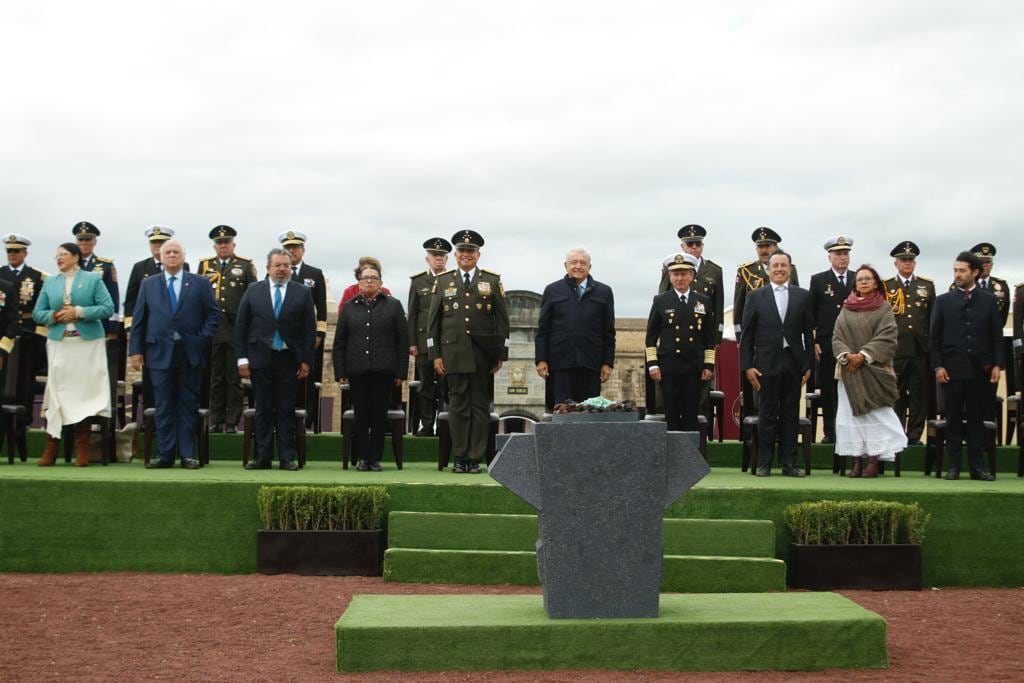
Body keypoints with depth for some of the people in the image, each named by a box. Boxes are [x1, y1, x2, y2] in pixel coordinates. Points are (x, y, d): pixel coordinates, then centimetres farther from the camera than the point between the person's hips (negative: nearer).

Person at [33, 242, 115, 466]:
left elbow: (108, 308, -4)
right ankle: (51, 447, 0)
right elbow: (37, 313, 12)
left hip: (88, 344, -2)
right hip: (59, 344, 2)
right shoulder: (49, 282, 14)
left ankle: (82, 449, 6)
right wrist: (53, 316, -9)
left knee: (85, 393, -1)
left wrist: (79, 312, -14)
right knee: (57, 393, -3)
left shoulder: (93, 279, 5)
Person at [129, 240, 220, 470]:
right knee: (163, 406, 2)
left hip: (191, 353, -1)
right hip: (160, 353, 1)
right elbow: (138, 319, 9)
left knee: (188, 405, 2)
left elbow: (213, 313, 6)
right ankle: (165, 454, 6)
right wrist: (136, 350, 2)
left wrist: (202, 339, -6)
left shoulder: (200, 283, 8)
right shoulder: (148, 284, 12)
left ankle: (187, 454, 6)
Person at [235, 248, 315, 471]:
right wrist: (242, 358, -1)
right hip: (260, 359, 1)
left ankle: (287, 458, 7)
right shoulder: (253, 291, 6)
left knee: (286, 410, 2)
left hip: (289, 359, 0)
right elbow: (241, 326, 5)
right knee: (263, 410, 4)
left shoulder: (302, 292, 4)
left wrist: (306, 361, -4)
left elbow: (310, 329, 2)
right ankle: (263, 457, 10)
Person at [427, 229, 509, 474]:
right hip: (454, 354, 0)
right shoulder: (443, 281, 9)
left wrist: (501, 354, 1)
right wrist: (435, 355, 1)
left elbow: (502, 320, 6)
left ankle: (475, 458, 6)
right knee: (458, 405, 2)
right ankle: (459, 458, 7)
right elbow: (433, 321, 8)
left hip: (482, 356, 0)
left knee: (480, 406, 2)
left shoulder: (492, 281, 7)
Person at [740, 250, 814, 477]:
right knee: (767, 414, 2)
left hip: (793, 364, 1)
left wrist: (808, 365, 1)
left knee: (790, 414, 5)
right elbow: (747, 334, 3)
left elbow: (808, 332, 6)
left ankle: (788, 463, 10)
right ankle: (764, 463, 8)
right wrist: (747, 365, -4)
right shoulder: (756, 296, 5)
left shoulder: (803, 296, 8)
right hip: (766, 363, -1)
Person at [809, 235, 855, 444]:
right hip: (826, 345, -1)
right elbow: (810, 314, 4)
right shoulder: (818, 280, 5)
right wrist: (813, 342, -3)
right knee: (827, 390, 2)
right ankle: (829, 431, 9)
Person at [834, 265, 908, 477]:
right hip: (849, 370, 3)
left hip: (874, 370, -3)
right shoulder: (846, 309, 12)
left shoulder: (884, 309, 4)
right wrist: (847, 355, -13)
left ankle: (874, 461, -6)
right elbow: (837, 338, 6)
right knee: (851, 414, -1)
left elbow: (886, 337, -6)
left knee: (875, 415, -7)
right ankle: (856, 462, 1)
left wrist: (863, 355, -15)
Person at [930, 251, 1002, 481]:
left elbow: (996, 335, 6)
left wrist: (997, 364, -3)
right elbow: (935, 336, 4)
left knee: (977, 418, 4)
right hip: (953, 368, 0)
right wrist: (938, 366, -5)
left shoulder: (989, 300, 7)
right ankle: (953, 466, 7)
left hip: (980, 369, 0)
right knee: (954, 418, 3)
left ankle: (976, 466, 8)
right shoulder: (943, 300, 6)